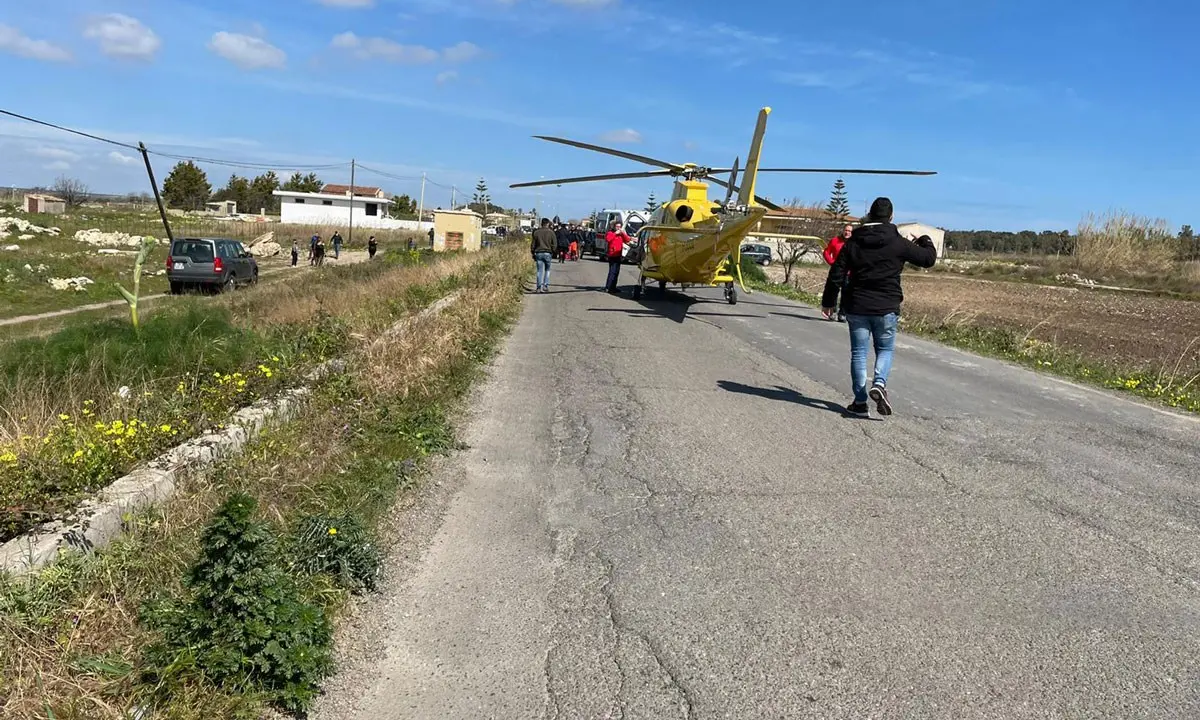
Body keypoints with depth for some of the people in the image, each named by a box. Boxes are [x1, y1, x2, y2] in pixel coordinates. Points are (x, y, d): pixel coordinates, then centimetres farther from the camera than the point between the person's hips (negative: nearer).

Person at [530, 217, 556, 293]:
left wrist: (533, 254, 13)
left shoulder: (536, 232, 3)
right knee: (547, 270, 14)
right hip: (547, 253, -1)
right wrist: (552, 251, 13)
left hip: (538, 253, 1)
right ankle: (546, 286, 7)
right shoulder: (551, 232, -2)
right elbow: (554, 244, -2)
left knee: (540, 271, 3)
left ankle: (540, 287, -6)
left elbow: (533, 244, 6)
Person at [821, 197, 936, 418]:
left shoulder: (853, 242, 0)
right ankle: (879, 383, -12)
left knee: (859, 352, 8)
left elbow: (836, 275, 1)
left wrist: (828, 302, 12)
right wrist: (926, 242, 28)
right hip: (886, 308, -1)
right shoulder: (898, 243, -5)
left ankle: (860, 402, 7)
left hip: (856, 308, 1)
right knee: (886, 349, 16)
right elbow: (928, 258, 6)